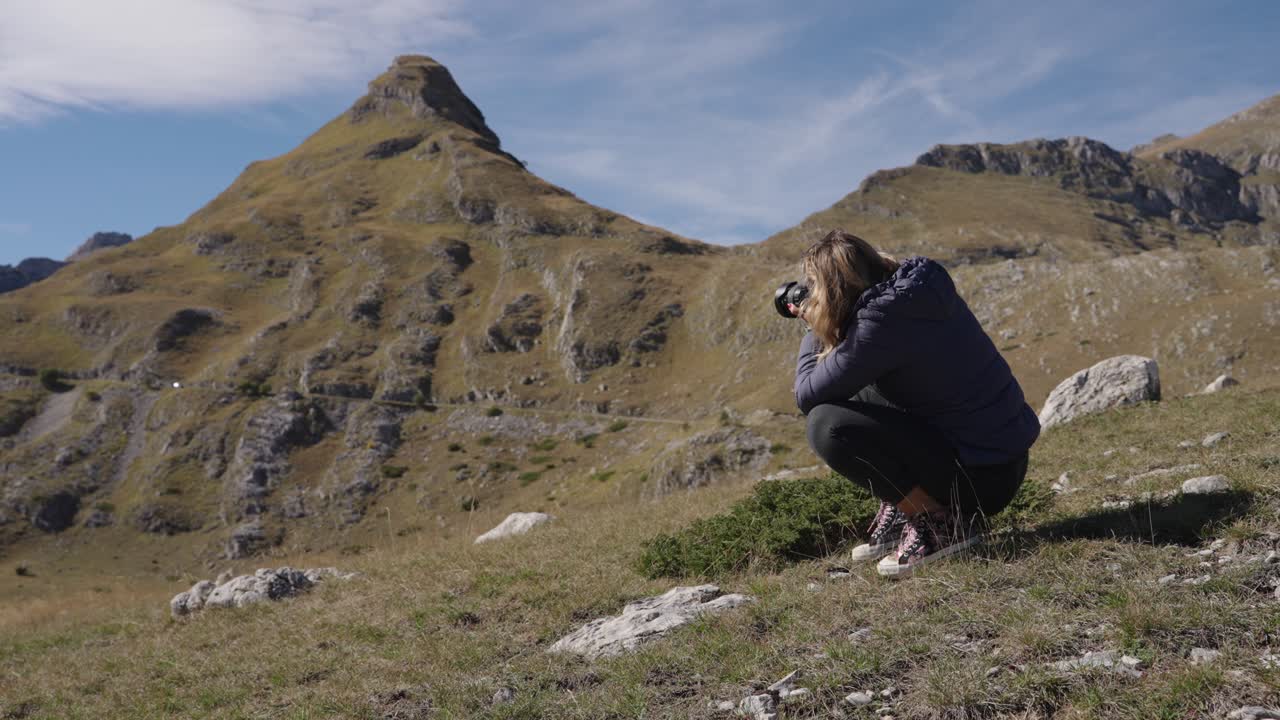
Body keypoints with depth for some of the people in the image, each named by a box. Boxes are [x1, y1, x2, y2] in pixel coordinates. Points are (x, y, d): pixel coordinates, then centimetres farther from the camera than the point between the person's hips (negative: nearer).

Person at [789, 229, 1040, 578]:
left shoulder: (882, 320, -22)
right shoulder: (917, 284, 2)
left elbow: (808, 397, -14)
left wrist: (814, 333, 1)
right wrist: (821, 328, 10)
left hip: (982, 478, -9)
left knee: (827, 425, -18)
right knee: (853, 396, 15)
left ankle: (940, 521, -8)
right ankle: (900, 509, 14)